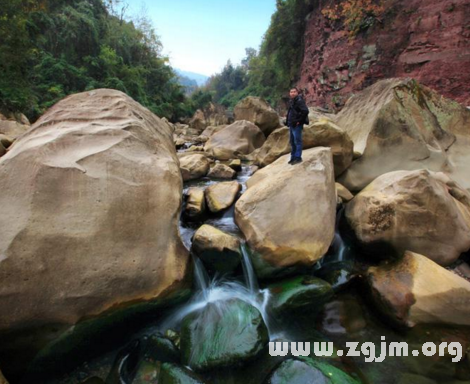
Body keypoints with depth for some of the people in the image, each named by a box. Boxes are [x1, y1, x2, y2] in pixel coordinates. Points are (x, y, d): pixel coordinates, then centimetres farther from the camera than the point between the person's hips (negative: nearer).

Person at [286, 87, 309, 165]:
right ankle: (293, 157, 22)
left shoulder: (299, 101, -12)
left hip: (297, 125, -10)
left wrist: (299, 121, -19)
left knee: (297, 141, -6)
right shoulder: (291, 101, 16)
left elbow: (305, 111, -23)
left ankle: (298, 157, 0)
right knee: (292, 142, 14)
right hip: (291, 125, 10)